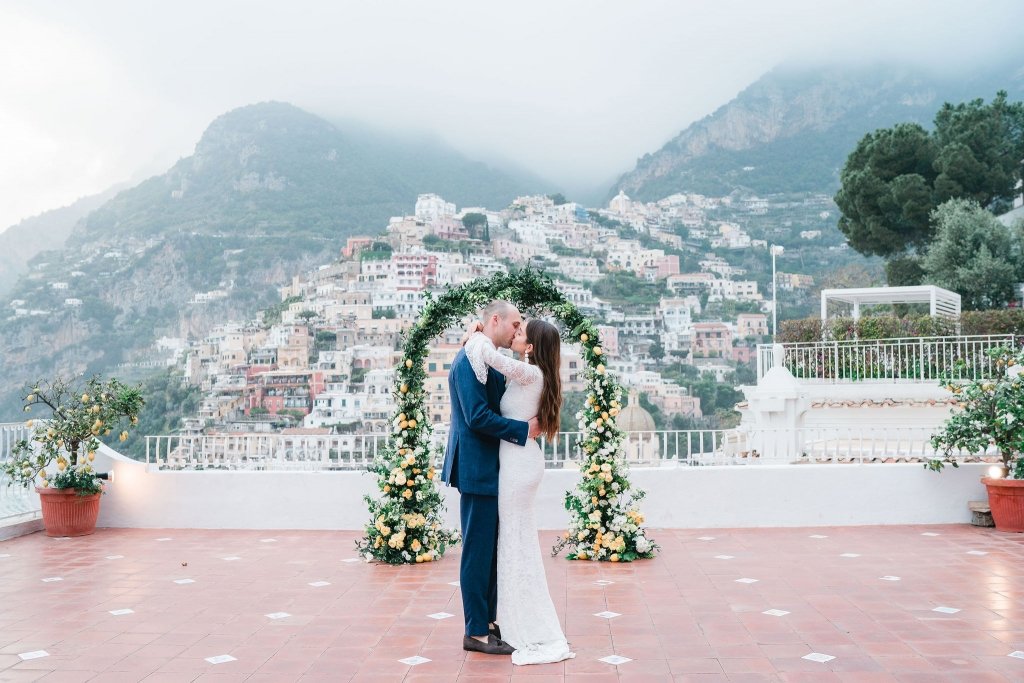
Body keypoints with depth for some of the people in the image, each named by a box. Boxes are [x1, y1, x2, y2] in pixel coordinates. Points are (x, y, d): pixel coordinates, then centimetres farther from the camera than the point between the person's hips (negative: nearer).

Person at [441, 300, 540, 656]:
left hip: (492, 468, 10)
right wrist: (524, 429, -16)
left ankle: (488, 621, 25)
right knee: (478, 551, -2)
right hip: (478, 469, -10)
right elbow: (478, 417, -23)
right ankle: (476, 632, 7)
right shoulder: (470, 360, -16)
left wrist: (531, 423, 4)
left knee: (492, 550, 15)